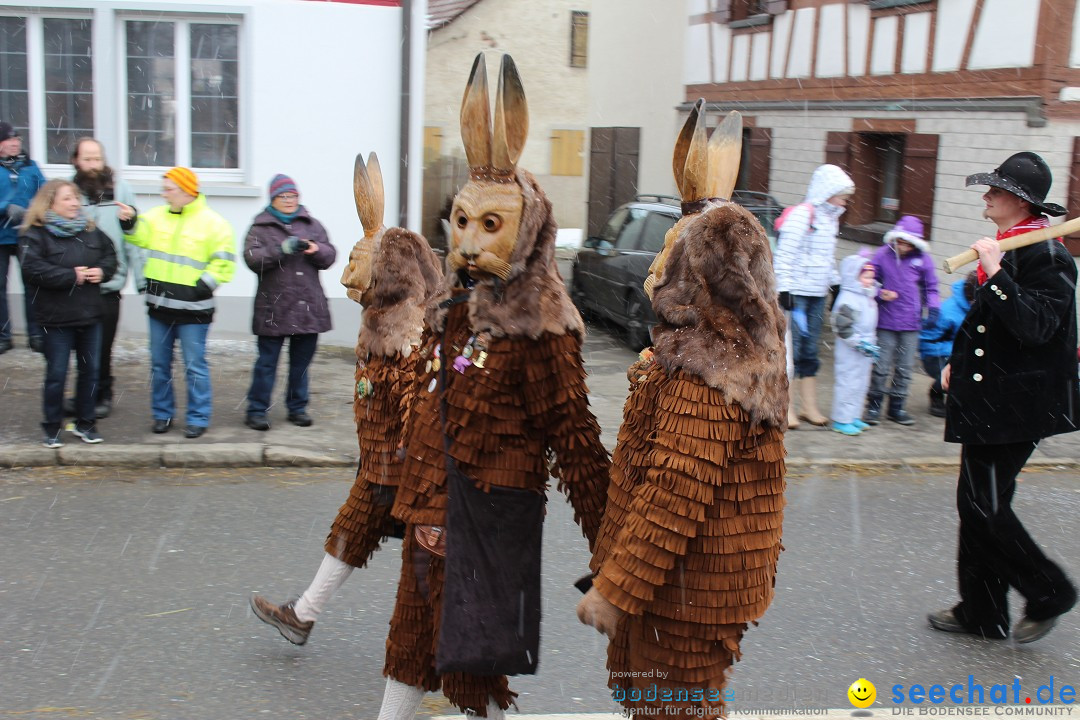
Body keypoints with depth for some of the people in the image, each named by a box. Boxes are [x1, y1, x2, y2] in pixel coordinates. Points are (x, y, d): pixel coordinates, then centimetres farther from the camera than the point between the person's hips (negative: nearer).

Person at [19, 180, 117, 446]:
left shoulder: (90, 230, 8)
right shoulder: (36, 233, -9)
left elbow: (110, 254, 15)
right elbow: (32, 269, -21)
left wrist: (102, 270, -7)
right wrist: (71, 276, -21)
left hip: (90, 314, 5)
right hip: (56, 317, -5)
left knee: (90, 370, 12)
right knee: (56, 374, 3)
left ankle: (85, 422, 26)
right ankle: (52, 427, 16)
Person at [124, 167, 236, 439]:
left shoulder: (212, 223, -7)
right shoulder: (156, 216, 8)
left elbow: (223, 263, -8)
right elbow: (138, 238, 6)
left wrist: (203, 286, -14)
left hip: (192, 309, -5)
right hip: (159, 304, 5)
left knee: (195, 366, 0)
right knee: (159, 364, 13)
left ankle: (198, 418, 10)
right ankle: (162, 414, 25)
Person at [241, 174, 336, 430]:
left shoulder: (312, 224, 12)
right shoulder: (261, 227, 3)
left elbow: (329, 256, 8)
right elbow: (251, 257, -11)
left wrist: (316, 250, -15)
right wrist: (282, 249, -22)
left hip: (308, 308, 3)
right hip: (273, 309, -3)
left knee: (301, 361, 11)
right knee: (267, 362, 0)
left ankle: (297, 407, 22)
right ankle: (257, 410, 7)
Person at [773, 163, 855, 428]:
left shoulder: (831, 218, 14)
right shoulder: (802, 214, -12)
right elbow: (784, 254, -16)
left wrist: (836, 285, 20)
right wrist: (784, 289, -19)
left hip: (817, 294, 8)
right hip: (796, 293, -8)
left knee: (810, 351, 13)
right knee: (790, 349, -4)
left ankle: (808, 406, 20)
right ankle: (785, 407, 4)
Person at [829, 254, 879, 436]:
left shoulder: (868, 299, 14)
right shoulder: (848, 299, -19)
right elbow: (842, 327, -25)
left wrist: (872, 345, 23)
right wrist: (860, 343, -24)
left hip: (864, 352, 10)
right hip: (850, 352, -10)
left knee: (861, 383, 15)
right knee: (848, 383, -5)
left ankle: (853, 416, 26)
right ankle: (841, 420, 1)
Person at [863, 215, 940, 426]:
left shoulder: (923, 259, 1)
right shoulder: (883, 255, -3)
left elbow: (930, 287, 10)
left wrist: (933, 306, -5)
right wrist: (880, 293, -13)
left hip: (911, 322, 2)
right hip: (886, 321, -2)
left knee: (905, 367, 9)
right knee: (881, 365, 0)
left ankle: (897, 406, 21)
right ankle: (874, 405, 12)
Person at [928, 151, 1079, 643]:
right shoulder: (1007, 249, 14)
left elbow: (1034, 327, -28)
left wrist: (994, 273, -30)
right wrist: (960, 363, 20)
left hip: (1015, 407, -10)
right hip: (988, 401, 10)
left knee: (985, 506, -7)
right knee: (977, 504, 12)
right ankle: (981, 613, 22)